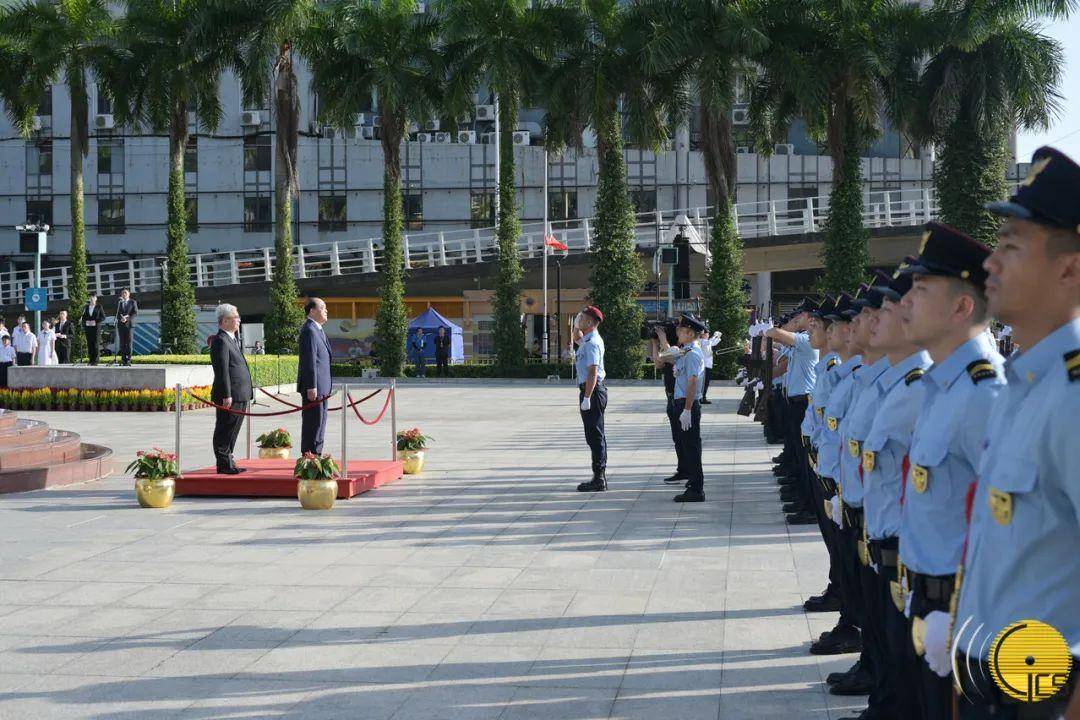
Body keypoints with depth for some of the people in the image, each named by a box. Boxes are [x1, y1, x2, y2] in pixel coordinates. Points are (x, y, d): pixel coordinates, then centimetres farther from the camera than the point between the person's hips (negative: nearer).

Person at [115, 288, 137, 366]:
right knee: (122, 343, -1)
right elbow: (117, 313, 12)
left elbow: (135, 313, -1)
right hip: (121, 324, 3)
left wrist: (127, 318, -13)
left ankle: (128, 360, -7)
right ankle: (123, 360, 0)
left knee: (129, 342, -7)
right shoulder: (119, 303, 16)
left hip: (129, 324, -3)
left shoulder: (133, 302, 7)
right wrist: (120, 318, -10)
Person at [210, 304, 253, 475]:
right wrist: (226, 395, -21)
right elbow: (222, 370, -19)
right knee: (224, 431, -3)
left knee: (232, 432, 15)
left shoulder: (232, 339, 19)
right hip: (230, 396, -10)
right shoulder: (221, 341, -14)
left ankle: (228, 463, 22)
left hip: (239, 396, 10)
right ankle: (224, 465, 2)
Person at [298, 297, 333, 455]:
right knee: (313, 424, -7)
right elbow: (309, 361, -20)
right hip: (313, 388, -10)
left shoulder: (317, 330, 18)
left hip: (320, 387, 10)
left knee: (319, 423, 14)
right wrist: (311, 387, -22)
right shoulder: (309, 330, -15)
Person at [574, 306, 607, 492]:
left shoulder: (591, 343, -17)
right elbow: (576, 337, 38)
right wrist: (576, 325, 19)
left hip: (592, 390, -11)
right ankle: (600, 477, 21)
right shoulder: (587, 340, 14)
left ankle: (598, 479, -10)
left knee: (595, 436, -10)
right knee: (596, 435, 15)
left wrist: (586, 398, -26)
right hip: (592, 391, 11)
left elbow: (592, 372, -24)